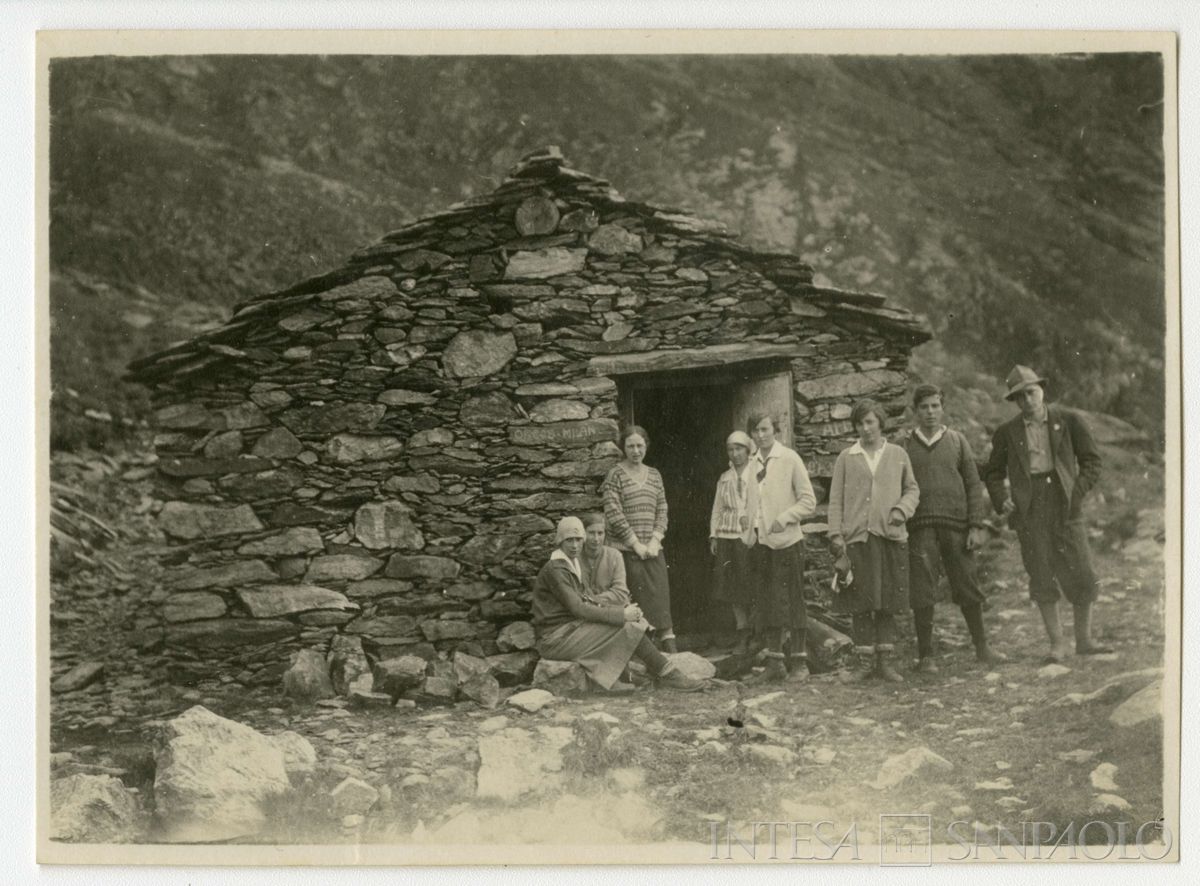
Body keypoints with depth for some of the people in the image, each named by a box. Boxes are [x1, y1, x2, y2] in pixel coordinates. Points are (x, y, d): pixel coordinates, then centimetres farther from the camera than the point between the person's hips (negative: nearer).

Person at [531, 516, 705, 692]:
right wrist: (622, 615, -19)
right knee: (627, 628, -15)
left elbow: (584, 601, 14)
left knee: (632, 622, -4)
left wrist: (623, 608, -2)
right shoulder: (555, 570, -15)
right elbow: (578, 609, -21)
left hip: (569, 628, 9)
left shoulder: (571, 564, 15)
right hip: (556, 638, -9)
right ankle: (667, 675, -8)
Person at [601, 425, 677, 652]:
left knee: (660, 598, -2)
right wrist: (636, 544, -11)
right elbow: (613, 514, -9)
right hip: (625, 549, -4)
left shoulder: (654, 475, 13)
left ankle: (669, 646, -4)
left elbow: (662, 511, 12)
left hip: (652, 549, 4)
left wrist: (655, 541, -3)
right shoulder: (615, 475, -3)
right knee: (630, 604, -7)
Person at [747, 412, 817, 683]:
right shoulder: (751, 464, 8)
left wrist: (784, 518, -15)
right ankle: (775, 662, 12)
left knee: (792, 602, -2)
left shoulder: (789, 459, -4)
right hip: (760, 541, 4)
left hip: (787, 540, -4)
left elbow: (808, 501, -4)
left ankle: (798, 662, 4)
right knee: (767, 604, 6)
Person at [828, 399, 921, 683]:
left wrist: (901, 510, -5)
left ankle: (885, 661, 9)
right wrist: (836, 534, -2)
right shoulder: (846, 458, 7)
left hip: (891, 536, 1)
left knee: (888, 604, 3)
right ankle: (865, 662, 6)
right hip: (857, 537, -1)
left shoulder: (898, 454, 10)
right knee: (861, 604, -1)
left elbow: (912, 489, 15)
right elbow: (836, 499, 7)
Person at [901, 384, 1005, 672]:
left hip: (956, 524, 1)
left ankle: (982, 648, 19)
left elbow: (974, 485, 7)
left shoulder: (957, 441, 9)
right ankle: (925, 656, 5)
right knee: (922, 593, -2)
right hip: (920, 527, -1)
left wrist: (977, 526, -1)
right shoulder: (905, 446, 8)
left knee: (967, 588, 5)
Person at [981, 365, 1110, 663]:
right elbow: (993, 473, 17)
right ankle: (1057, 643, 5)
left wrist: (1079, 490, -3)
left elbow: (1092, 459, 11)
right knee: (1041, 576, -2)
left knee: (1081, 573, -3)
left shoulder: (1069, 420, 7)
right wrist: (1001, 500, -1)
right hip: (1028, 505, 0)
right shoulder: (1007, 432, 9)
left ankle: (1084, 639, 10)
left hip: (1064, 502, 0)